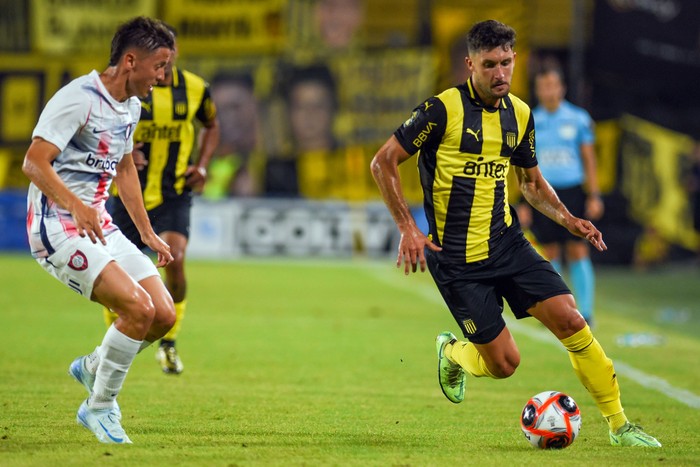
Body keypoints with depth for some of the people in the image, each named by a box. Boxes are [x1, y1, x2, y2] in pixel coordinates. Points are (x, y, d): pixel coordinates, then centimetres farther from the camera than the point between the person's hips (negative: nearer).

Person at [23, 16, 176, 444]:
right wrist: (75, 205, -40)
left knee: (164, 315, 0)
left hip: (99, 227, 9)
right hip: (57, 228, -9)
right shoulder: (79, 98, -17)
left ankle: (92, 368, 24)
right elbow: (34, 163, -25)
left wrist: (147, 233, 28)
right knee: (137, 308, -22)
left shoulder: (131, 105, 12)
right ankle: (100, 408, -5)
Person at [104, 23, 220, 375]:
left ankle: (168, 343, -3)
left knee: (175, 259, -23)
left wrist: (202, 165, 2)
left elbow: (210, 125, 19)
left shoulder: (195, 88, -1)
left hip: (174, 197, 0)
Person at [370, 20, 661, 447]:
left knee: (571, 320, -10)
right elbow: (383, 162, -10)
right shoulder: (443, 109, -13)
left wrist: (567, 218, 4)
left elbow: (532, 181, 21)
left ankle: (619, 424, 2)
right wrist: (408, 227, -18)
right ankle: (452, 353, 30)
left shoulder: (519, 114, 6)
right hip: (457, 259, -5)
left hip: (508, 243, 5)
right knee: (504, 364, -5)